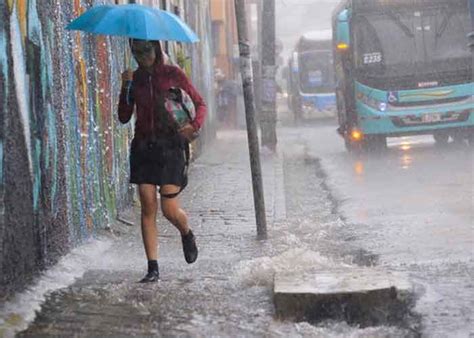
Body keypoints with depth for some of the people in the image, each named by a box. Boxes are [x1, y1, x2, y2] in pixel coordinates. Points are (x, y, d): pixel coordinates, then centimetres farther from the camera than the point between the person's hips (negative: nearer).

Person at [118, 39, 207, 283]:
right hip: (143, 147, 3)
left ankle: (187, 235, 27)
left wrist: (195, 125, -11)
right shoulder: (135, 79, 10)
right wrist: (126, 87, -5)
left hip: (170, 146, -3)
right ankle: (153, 268, -1)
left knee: (170, 209, -8)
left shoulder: (172, 74, 2)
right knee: (148, 208, -4)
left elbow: (200, 103, 8)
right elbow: (124, 117, 6)